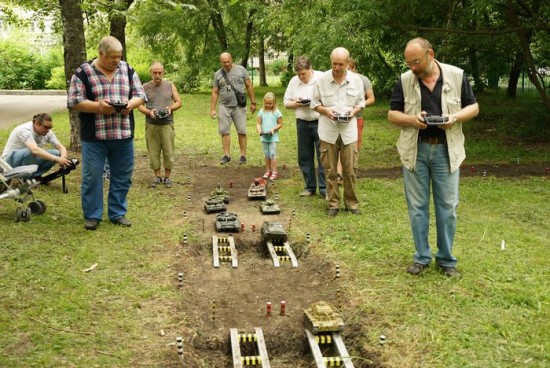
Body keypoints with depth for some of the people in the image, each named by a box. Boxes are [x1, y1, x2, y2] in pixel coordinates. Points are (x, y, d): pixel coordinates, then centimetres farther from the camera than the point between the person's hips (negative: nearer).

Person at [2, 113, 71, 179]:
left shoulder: (47, 132, -8)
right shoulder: (25, 130, -29)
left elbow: (61, 147, -7)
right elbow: (35, 150, -45)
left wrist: (63, 158, -31)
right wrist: (57, 159, -51)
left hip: (29, 159, 7)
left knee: (56, 153, -14)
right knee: (30, 151, -39)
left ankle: (35, 175, -1)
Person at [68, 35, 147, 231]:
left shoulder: (127, 70, 9)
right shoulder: (84, 72, -3)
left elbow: (140, 94, 10)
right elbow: (74, 101, -7)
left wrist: (131, 104, -12)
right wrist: (98, 106, -21)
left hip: (123, 135, 3)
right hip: (94, 136, -3)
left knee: (122, 176, 9)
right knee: (92, 177, 2)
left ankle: (118, 213, 22)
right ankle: (92, 215, 14)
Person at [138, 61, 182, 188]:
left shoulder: (170, 86, 6)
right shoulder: (145, 87, 6)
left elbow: (178, 102, 9)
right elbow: (140, 106, 5)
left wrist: (171, 108, -11)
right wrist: (149, 112, -14)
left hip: (167, 124, 0)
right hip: (151, 125, 1)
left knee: (168, 152, 0)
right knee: (153, 152, 4)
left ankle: (167, 177, 12)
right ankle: (157, 177, 16)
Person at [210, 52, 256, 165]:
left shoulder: (241, 70, 1)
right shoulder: (218, 74, 5)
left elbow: (249, 86, 5)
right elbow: (215, 92, 8)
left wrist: (253, 102, 3)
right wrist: (212, 109, 3)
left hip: (239, 106, -1)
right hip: (224, 106, 2)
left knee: (242, 131, 1)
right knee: (224, 131, 0)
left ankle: (243, 155, 9)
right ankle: (227, 155, 8)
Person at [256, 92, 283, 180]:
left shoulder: (276, 112, -3)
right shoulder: (262, 111, 5)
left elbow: (280, 124, 0)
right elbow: (258, 123, 6)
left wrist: (273, 129, -16)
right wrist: (259, 130, -13)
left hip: (273, 137, -3)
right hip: (264, 137, 4)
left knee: (272, 154, -7)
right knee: (266, 155, 11)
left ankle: (274, 172, -3)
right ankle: (268, 171, 20)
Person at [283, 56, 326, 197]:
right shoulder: (293, 81, 8)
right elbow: (286, 103, 13)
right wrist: (296, 104, -8)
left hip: (320, 123, -4)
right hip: (302, 123, 4)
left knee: (323, 157, -3)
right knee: (305, 157, 9)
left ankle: (324, 188, 3)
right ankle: (310, 187, 20)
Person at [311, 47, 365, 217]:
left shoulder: (356, 80, 1)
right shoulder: (322, 79, -3)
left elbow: (361, 102, 11)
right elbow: (314, 104, 5)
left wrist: (354, 111, -10)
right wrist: (326, 110, -14)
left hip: (349, 130, 0)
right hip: (328, 131, 0)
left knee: (350, 169, 2)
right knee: (330, 170, 5)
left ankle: (352, 202, 18)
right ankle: (333, 204, 17)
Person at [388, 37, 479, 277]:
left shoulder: (456, 76, -1)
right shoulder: (405, 80, 0)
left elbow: (473, 107, 6)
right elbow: (392, 114, 5)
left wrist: (455, 117, -15)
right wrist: (411, 119, -16)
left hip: (446, 150, -1)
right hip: (415, 150, 1)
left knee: (447, 207, 4)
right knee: (417, 206, 6)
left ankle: (446, 259, 18)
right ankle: (421, 257, 19)